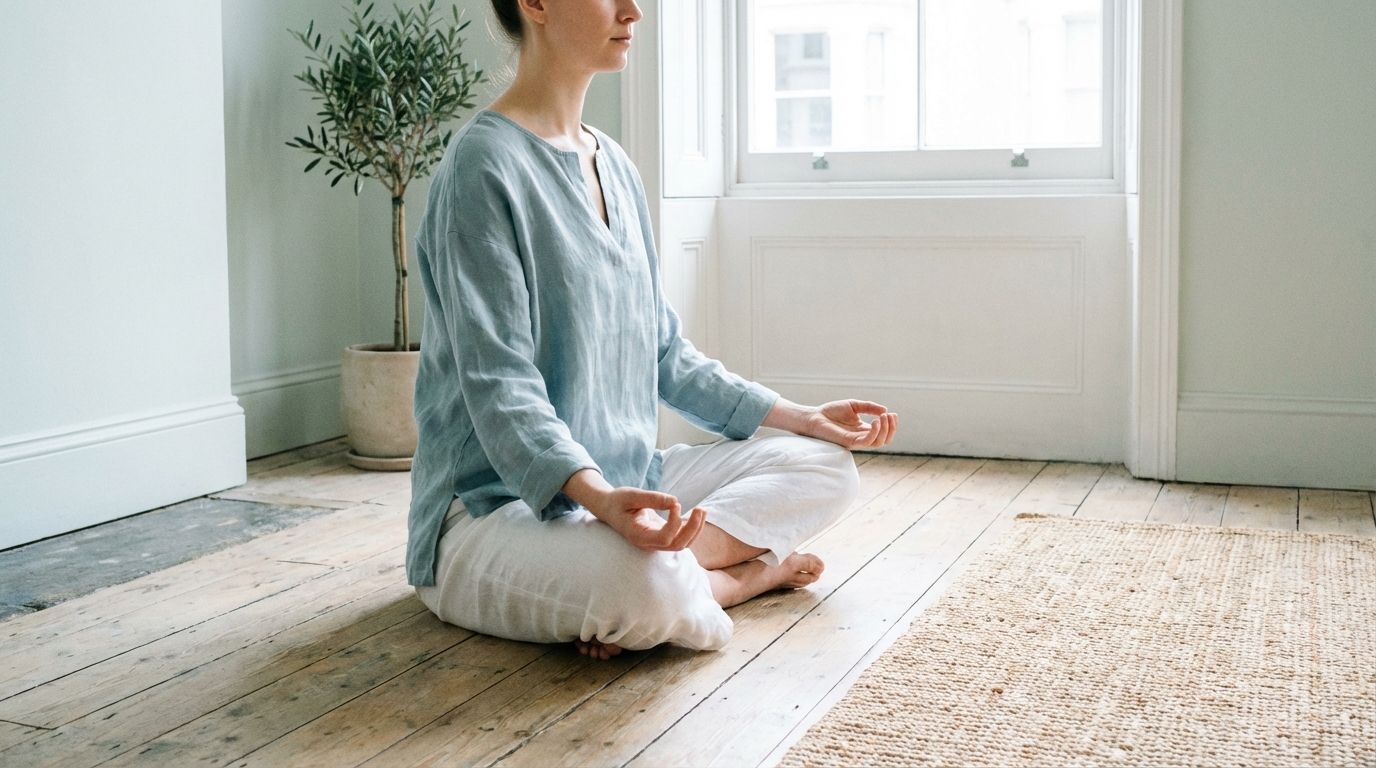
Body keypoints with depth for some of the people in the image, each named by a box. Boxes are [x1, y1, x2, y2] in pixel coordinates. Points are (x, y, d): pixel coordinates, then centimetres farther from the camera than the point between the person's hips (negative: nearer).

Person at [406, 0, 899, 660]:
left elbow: (663, 354, 18)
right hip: (496, 502, -9)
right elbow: (498, 384, -21)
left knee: (824, 465, 2)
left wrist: (797, 416, 11)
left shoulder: (616, 167, 13)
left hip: (625, 481, 9)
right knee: (645, 587, -38)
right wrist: (597, 498, -37)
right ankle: (747, 573, -9)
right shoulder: (484, 164, -13)